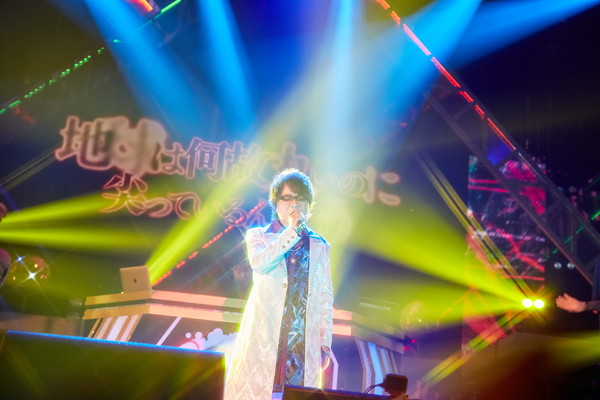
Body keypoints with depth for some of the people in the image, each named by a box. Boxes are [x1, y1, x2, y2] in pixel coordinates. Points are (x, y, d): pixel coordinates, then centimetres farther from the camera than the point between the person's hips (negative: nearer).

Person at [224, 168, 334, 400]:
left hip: (304, 340, 2)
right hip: (264, 336, -2)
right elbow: (259, 263, -15)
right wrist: (291, 231, -14)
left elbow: (325, 297, 12)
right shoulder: (258, 236, 8)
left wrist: (325, 341, 7)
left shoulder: (319, 246, 14)